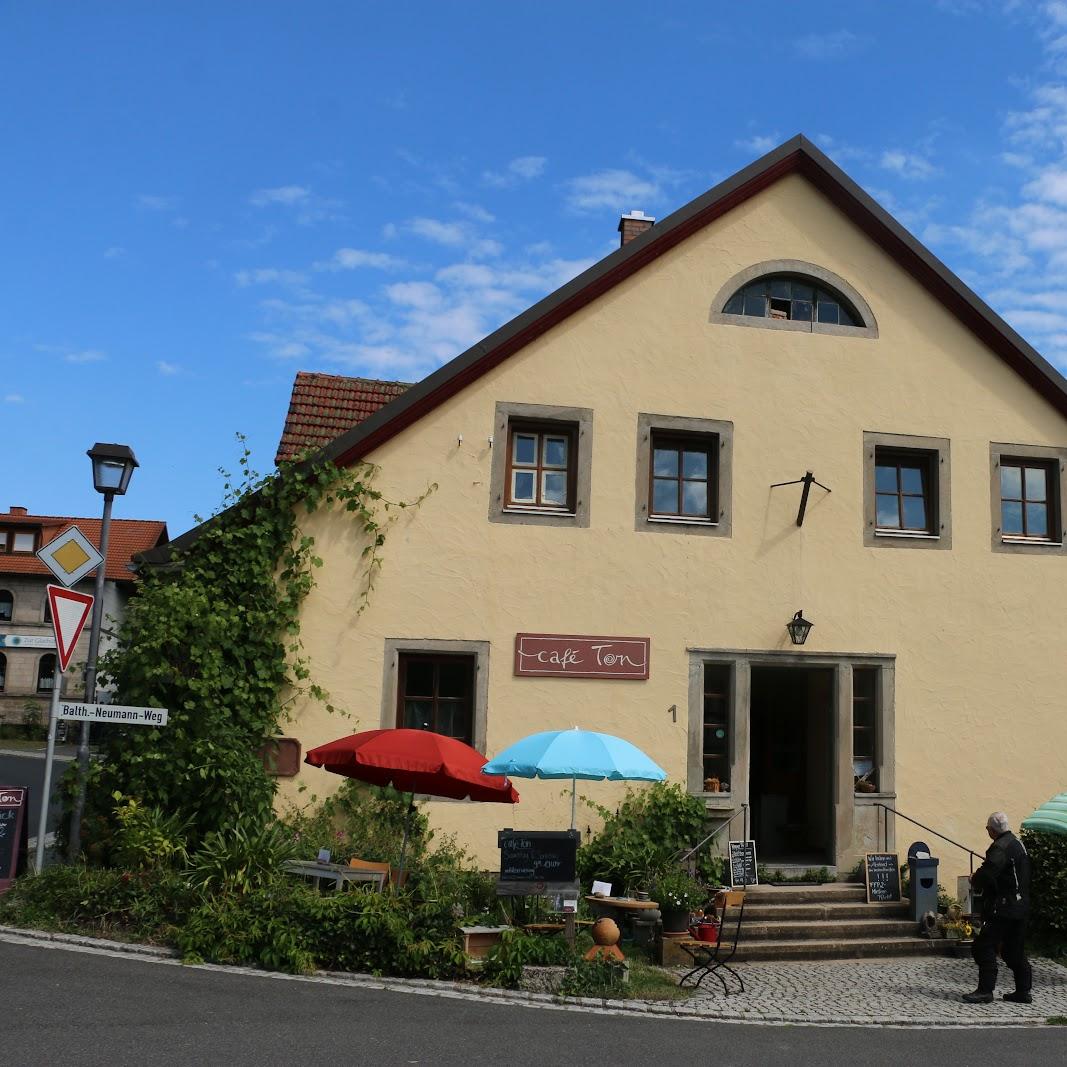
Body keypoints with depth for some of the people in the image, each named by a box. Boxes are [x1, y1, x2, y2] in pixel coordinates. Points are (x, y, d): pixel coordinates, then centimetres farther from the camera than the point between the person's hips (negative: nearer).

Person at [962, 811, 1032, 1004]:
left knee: (984, 947, -5)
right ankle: (1023, 991, 19)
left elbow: (986, 874, -28)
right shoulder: (1017, 843, 13)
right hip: (1020, 907, 10)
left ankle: (985, 990, -5)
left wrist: (974, 880, -5)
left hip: (1003, 907, -10)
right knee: (1015, 950, 16)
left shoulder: (1000, 847, -18)